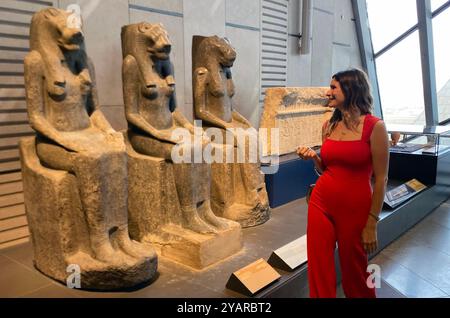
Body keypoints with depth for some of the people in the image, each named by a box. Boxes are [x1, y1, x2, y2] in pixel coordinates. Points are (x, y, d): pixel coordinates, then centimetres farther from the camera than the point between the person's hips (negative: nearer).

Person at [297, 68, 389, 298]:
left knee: (355, 271, 13)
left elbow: (380, 179, -9)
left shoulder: (374, 126, -10)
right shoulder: (329, 125, 6)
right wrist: (313, 157, -6)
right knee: (318, 269, 10)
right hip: (321, 203, 5)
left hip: (355, 208, -4)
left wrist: (371, 224, -9)